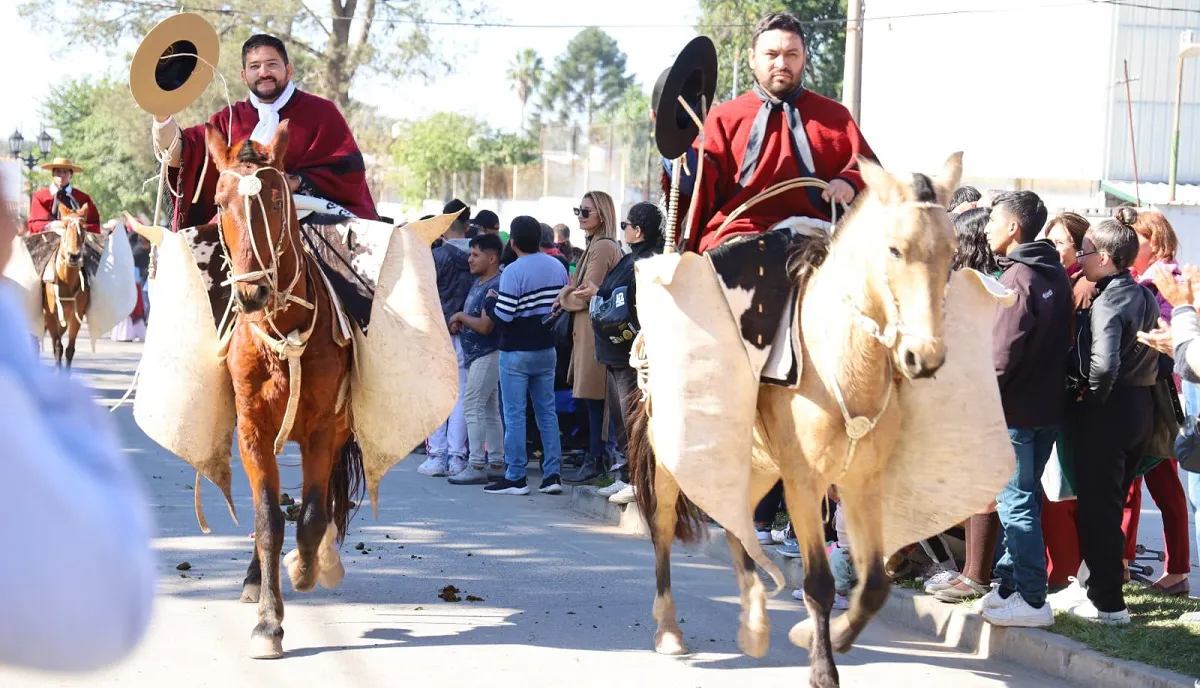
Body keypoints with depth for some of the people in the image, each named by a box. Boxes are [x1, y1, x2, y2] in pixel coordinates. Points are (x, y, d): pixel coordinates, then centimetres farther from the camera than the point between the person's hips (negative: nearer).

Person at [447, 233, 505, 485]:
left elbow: (485, 325, -25)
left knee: (473, 406, -11)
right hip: (475, 354, 10)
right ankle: (497, 462, 18)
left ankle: (477, 466, -11)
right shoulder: (478, 282, 13)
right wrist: (458, 324, 4)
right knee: (489, 410, 13)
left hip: (487, 355, -10)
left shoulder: (495, 287, -19)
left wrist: (460, 317, -10)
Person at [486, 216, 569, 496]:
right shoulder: (557, 267, 5)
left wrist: (491, 304, 0)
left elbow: (503, 316, -19)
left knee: (514, 415, -1)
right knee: (547, 412, 11)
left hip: (517, 352, -6)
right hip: (547, 350, 6)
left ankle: (515, 478, 0)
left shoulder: (513, 272, -17)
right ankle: (553, 474, 9)